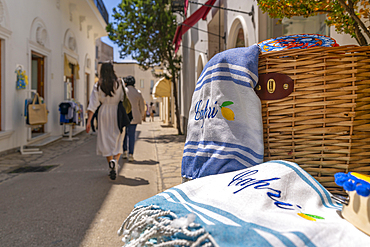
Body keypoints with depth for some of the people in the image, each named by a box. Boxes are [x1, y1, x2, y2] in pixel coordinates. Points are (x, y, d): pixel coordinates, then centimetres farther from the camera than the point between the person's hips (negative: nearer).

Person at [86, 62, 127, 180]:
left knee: (106, 141, 13)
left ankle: (112, 167, 15)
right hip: (117, 113, -1)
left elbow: (93, 104, -8)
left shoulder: (98, 86, -3)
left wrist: (89, 121, -7)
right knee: (118, 141, 5)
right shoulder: (119, 84, -5)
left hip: (104, 113, 1)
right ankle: (115, 161, -22)